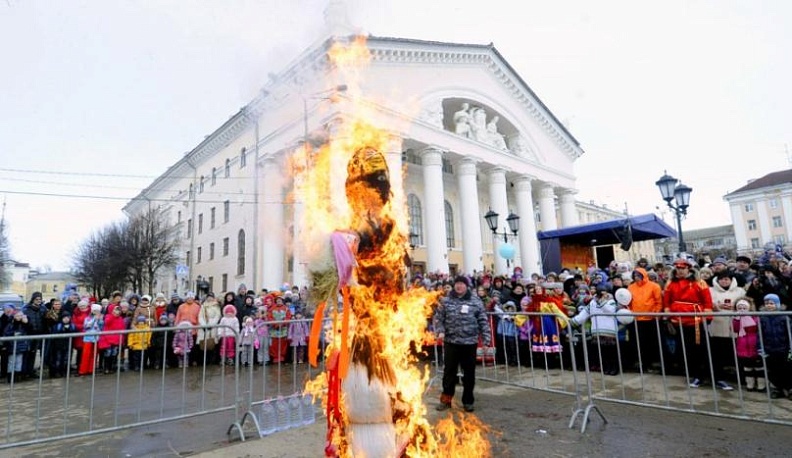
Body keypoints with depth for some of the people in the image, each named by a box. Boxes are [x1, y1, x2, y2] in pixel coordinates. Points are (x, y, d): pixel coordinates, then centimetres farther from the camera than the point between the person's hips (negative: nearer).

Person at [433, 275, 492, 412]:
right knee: (449, 371, 10)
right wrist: (440, 331, -14)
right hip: (451, 342, 0)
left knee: (469, 373, 10)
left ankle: (468, 401, 25)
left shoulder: (476, 301, 1)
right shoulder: (446, 301, 2)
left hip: (470, 342, 0)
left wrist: (486, 339, -3)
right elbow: (438, 318, 3)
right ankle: (446, 399, 24)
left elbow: (483, 321, 2)